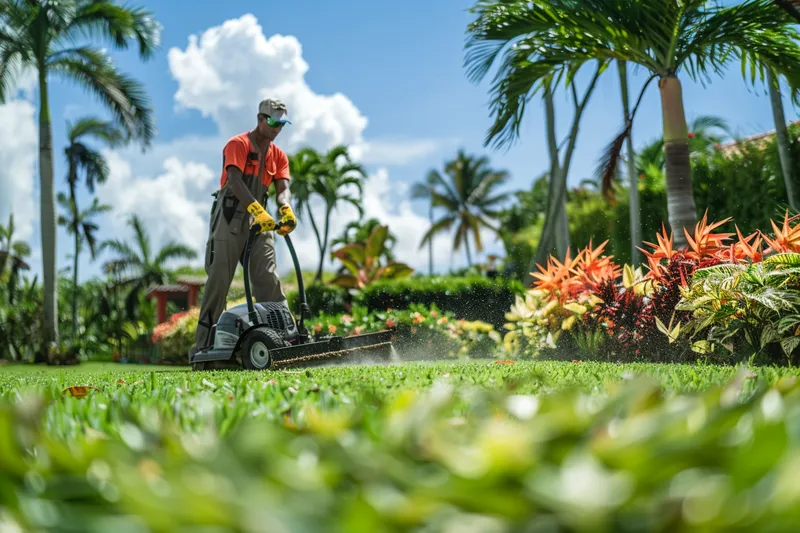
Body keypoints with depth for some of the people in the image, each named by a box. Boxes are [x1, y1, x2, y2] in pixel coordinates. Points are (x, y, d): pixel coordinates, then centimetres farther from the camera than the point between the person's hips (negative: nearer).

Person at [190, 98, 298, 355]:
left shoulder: (279, 156, 13)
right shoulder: (238, 144, -5)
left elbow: (282, 186, -3)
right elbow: (235, 180, -21)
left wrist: (285, 209, -27)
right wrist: (257, 209, -36)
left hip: (260, 221, 5)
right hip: (229, 217, -5)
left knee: (267, 278, -4)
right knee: (218, 279, -4)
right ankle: (203, 344, 1)